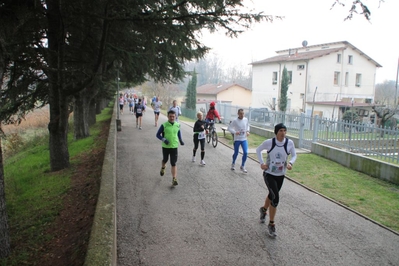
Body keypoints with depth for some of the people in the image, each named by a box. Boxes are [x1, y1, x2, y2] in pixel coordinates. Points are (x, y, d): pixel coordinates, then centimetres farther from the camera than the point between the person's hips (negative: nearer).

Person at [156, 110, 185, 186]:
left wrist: (180, 140, 3)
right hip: (165, 146, 0)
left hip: (174, 146, 0)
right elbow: (158, 134, -5)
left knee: (173, 163, -5)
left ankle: (174, 179, -4)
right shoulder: (164, 125, -11)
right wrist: (164, 139, -22)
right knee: (165, 160, 21)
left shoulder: (177, 125, -2)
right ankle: (163, 168, 55)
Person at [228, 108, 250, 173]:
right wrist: (235, 132, -26)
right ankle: (233, 163, 38)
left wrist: (247, 131, 2)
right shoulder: (235, 121, -12)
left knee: (245, 152, -9)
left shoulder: (246, 119, 0)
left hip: (244, 139, 3)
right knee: (236, 153, 9)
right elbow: (229, 128, -12)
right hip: (237, 139, -3)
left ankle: (242, 166, 7)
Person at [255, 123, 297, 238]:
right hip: (269, 174, -4)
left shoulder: (289, 143, -11)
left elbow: (294, 155, 4)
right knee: (275, 198, -15)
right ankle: (271, 224, 4)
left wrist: (291, 163, -17)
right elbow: (258, 150, 0)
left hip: (280, 175, 4)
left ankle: (264, 210, 56)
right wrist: (261, 163, -11)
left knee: (272, 195, 23)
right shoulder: (269, 142, -17)